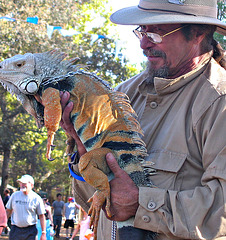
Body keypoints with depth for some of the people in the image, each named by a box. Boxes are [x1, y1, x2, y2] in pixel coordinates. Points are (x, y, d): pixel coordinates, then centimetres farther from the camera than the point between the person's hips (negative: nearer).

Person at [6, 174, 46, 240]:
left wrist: (43, 233, -6)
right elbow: (8, 211, 15)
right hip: (15, 229, 3)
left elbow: (41, 216, -1)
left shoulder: (36, 198, -3)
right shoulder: (14, 195, 6)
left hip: (30, 231, -3)